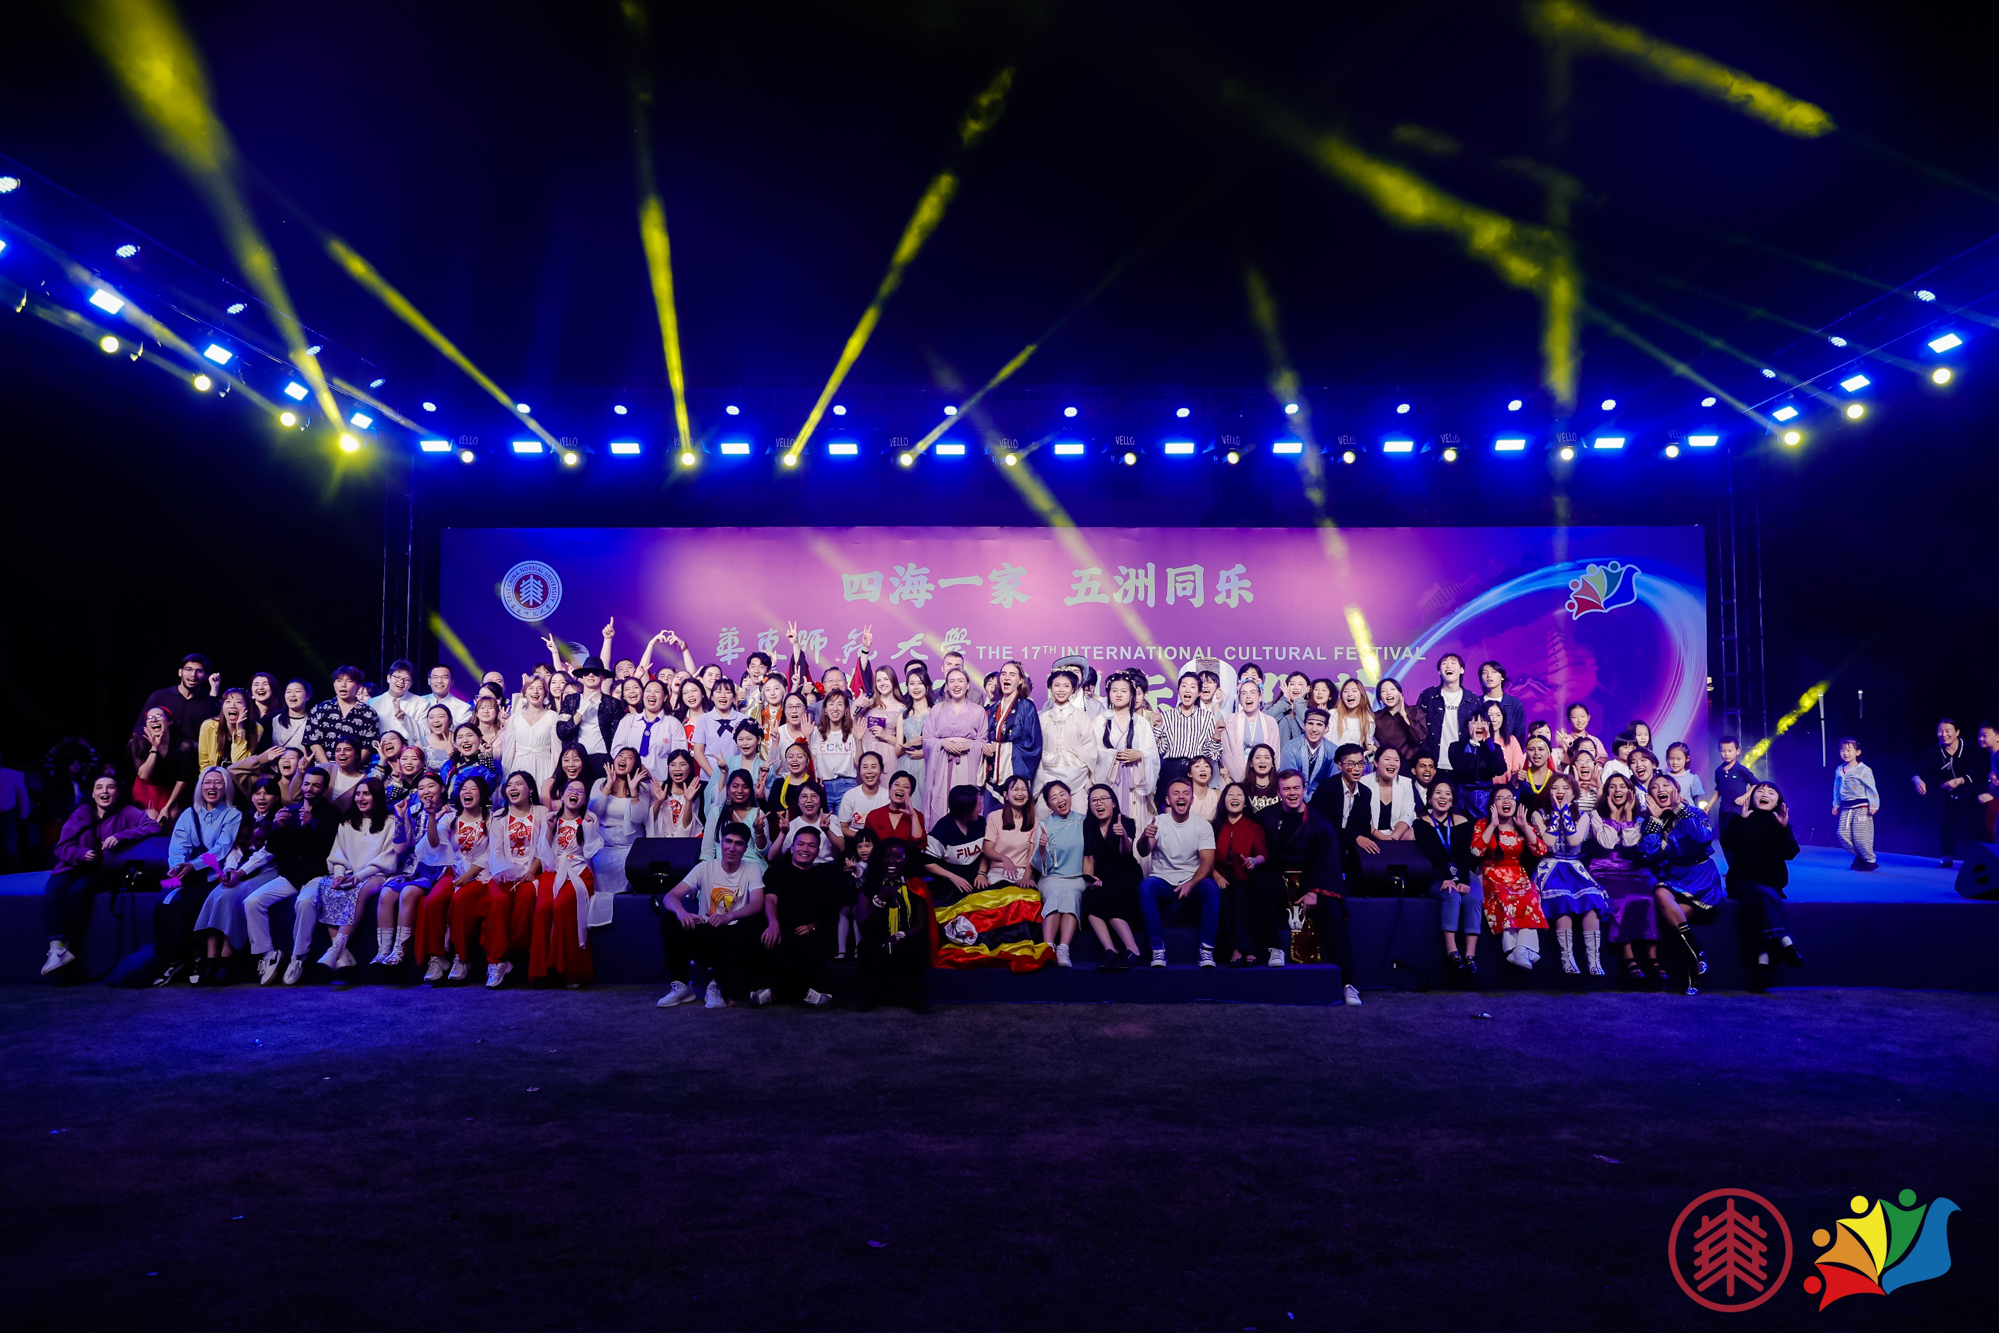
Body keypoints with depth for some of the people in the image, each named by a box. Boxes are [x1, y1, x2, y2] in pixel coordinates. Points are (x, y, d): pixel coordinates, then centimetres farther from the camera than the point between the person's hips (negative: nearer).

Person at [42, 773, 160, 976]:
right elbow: (62, 847, 6)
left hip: (106, 870, -3)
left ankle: (69, 945, -22)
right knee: (54, 887, -28)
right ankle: (57, 946, -36)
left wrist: (121, 836, -27)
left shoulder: (126, 812, 1)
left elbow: (153, 826, -15)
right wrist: (82, 854, -17)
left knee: (79, 889, -32)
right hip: (76, 866, 3)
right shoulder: (81, 813, 9)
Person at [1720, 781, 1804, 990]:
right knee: (1759, 893, -36)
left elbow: (1790, 854, -6)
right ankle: (1785, 942, -51)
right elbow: (1728, 844, -10)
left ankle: (1763, 960, -47)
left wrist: (1784, 828, -18)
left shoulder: (1780, 823, 12)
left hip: (1771, 884, 1)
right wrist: (1741, 820, -15)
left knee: (1761, 898, -34)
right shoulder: (1741, 820, 10)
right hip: (1743, 881, -1)